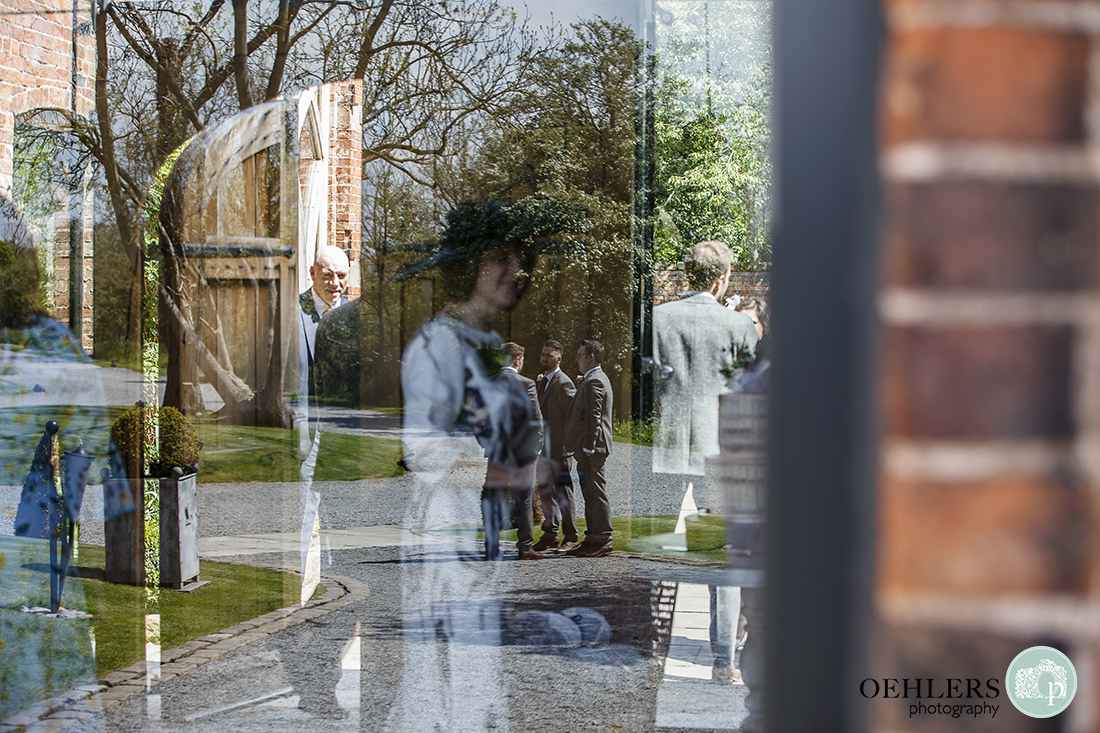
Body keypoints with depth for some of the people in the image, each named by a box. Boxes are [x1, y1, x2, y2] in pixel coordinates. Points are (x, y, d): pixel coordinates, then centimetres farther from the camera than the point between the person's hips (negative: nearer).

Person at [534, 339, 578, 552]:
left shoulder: (563, 383, -13)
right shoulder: (542, 381, 15)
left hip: (559, 448, -9)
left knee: (563, 492, -4)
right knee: (545, 491, 12)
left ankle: (571, 538, 3)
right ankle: (550, 535, 19)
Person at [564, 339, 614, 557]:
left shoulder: (594, 382, -14)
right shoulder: (597, 379, 20)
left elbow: (594, 417, -20)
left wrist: (588, 448, -21)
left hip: (592, 449, -11)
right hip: (588, 449, 11)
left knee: (596, 493, -8)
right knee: (590, 494, 12)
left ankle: (602, 540, -7)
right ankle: (593, 539, 15)